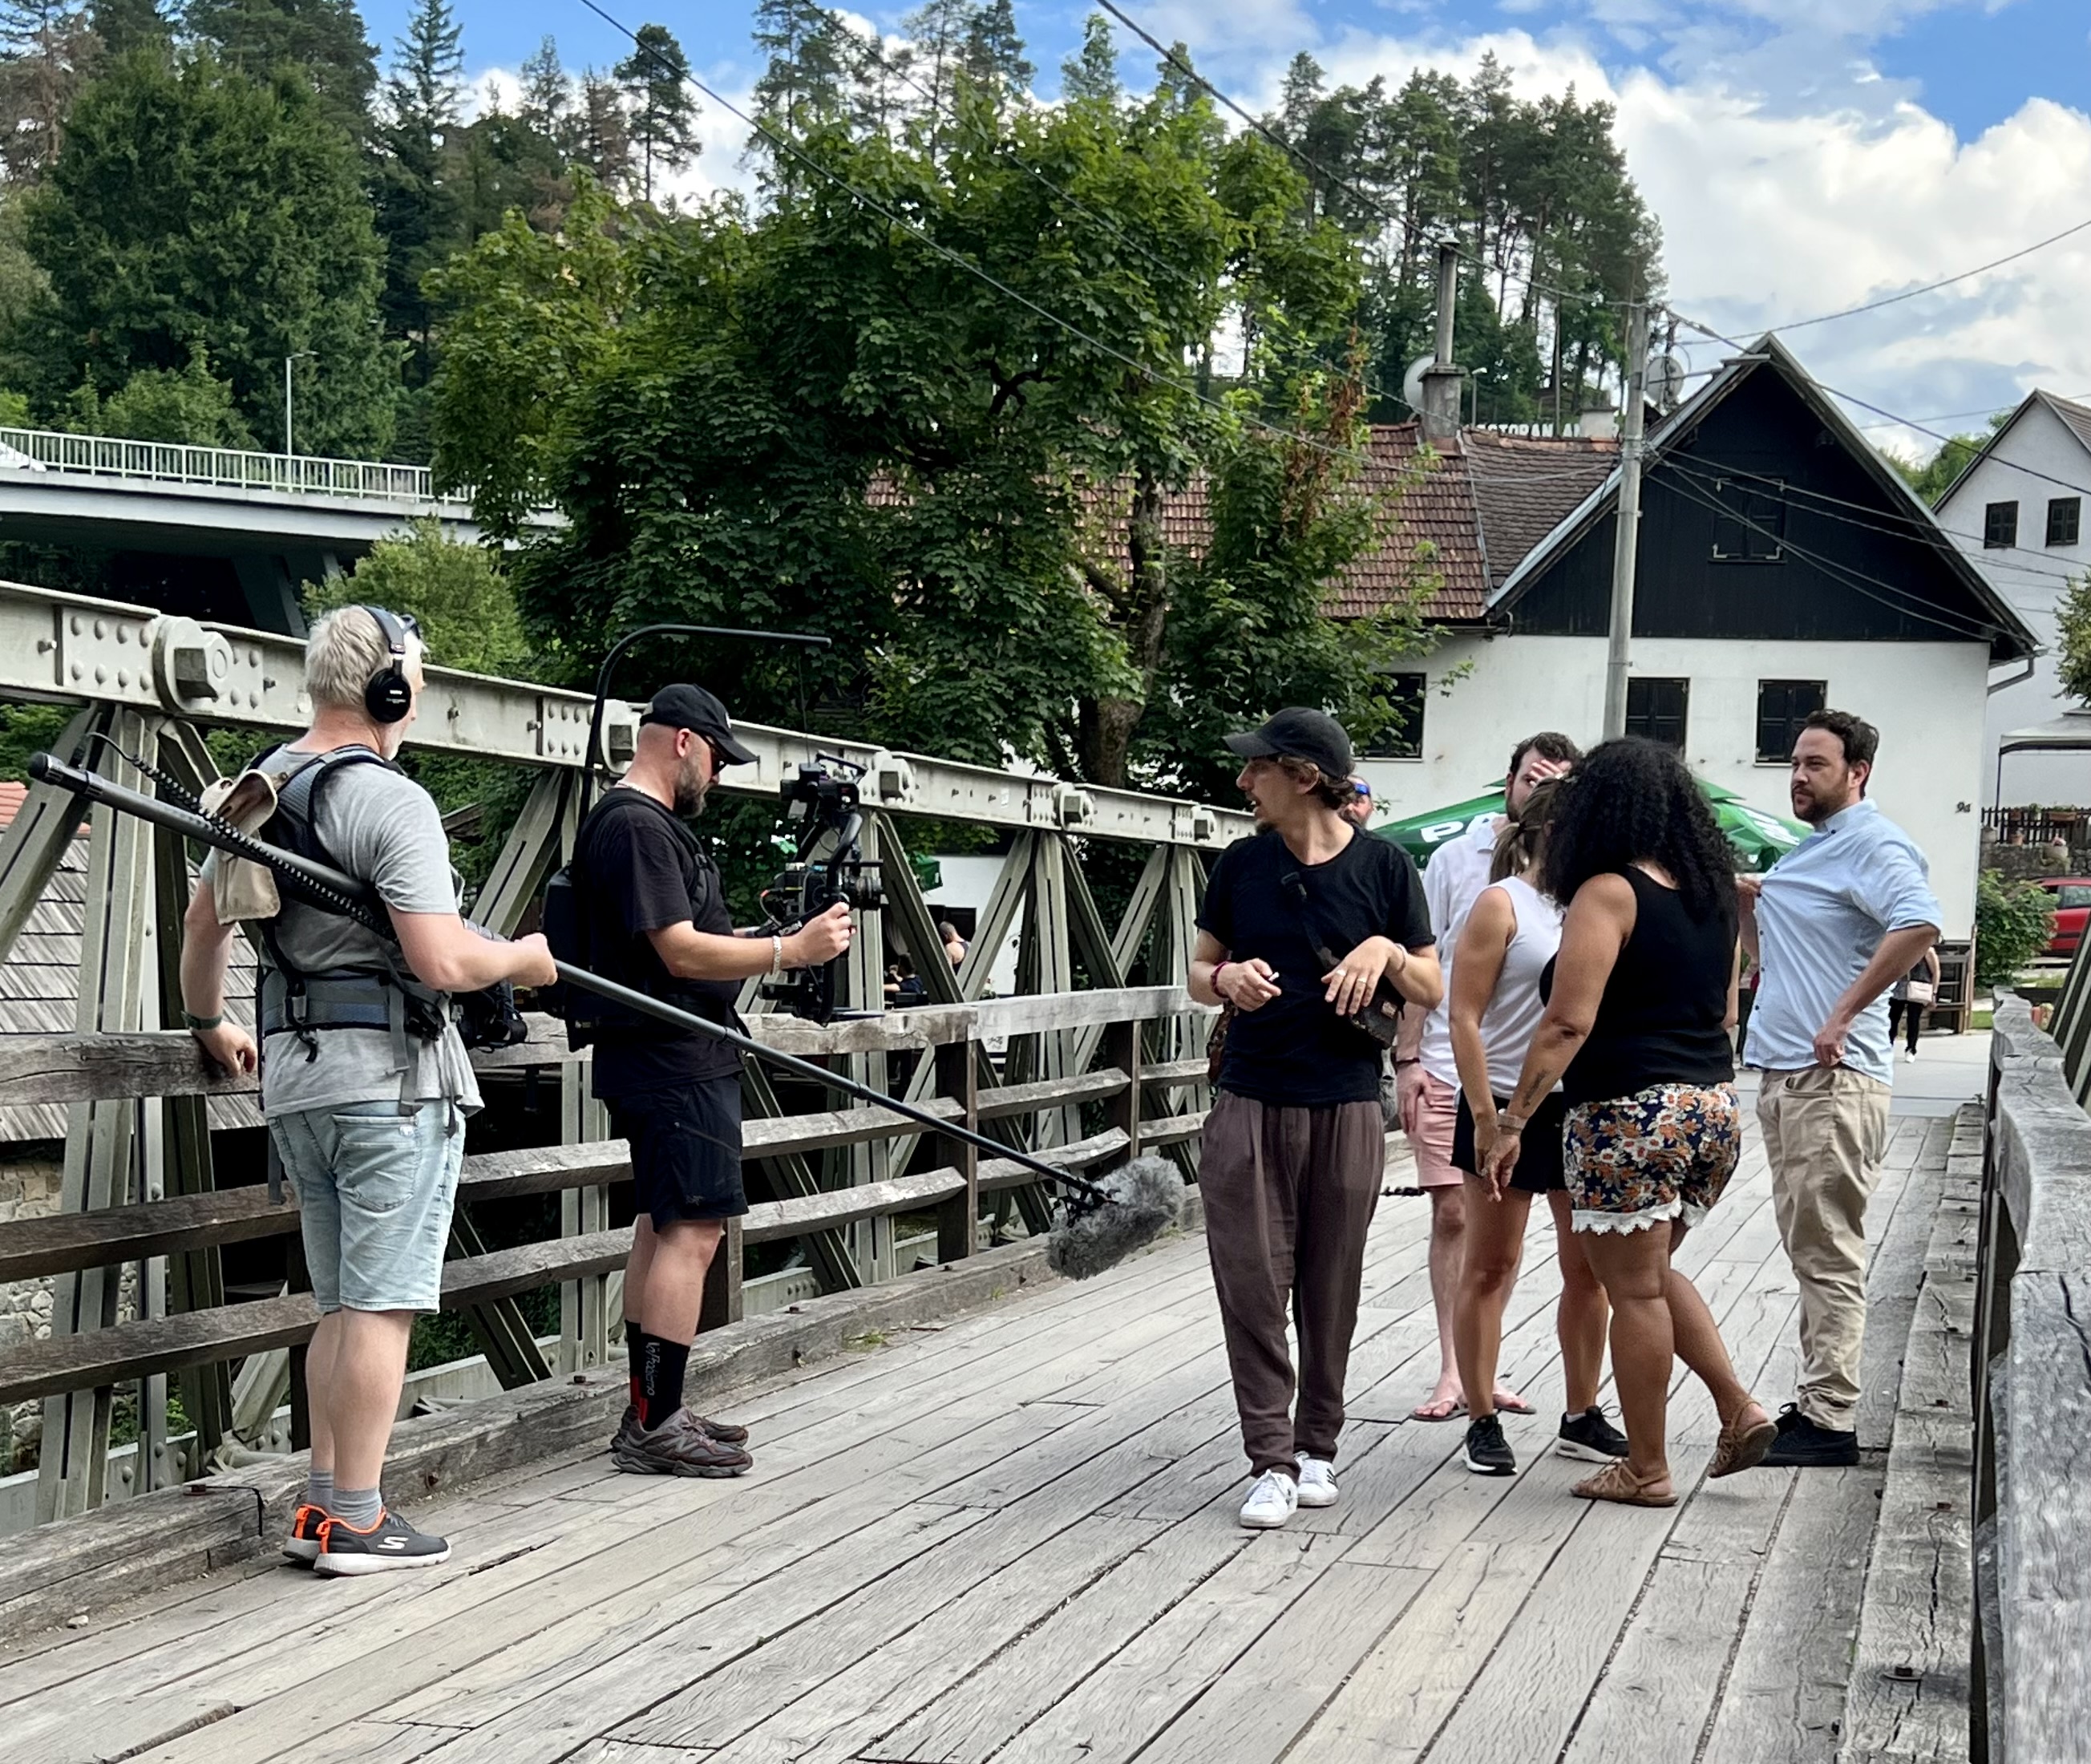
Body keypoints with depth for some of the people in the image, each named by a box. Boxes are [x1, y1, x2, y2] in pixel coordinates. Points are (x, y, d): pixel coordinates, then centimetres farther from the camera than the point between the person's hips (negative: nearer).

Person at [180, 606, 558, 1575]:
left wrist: (208, 1023, 40)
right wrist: (524, 958, -1)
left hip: (293, 1073, 8)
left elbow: (204, 920, 24)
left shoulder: (260, 790, 12)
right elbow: (442, 962, -21)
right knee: (381, 1306, -1)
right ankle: (357, 1521, 3)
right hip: (391, 1075, -8)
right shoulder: (390, 801, -14)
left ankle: (322, 1506, 19)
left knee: (342, 1305, 16)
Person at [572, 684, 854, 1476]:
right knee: (692, 1232, -12)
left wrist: (766, 942, 22)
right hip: (672, 1061, -12)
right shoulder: (636, 826, -15)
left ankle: (651, 1413, 20)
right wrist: (790, 950, -21)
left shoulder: (648, 822, 19)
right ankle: (654, 1426, -9)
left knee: (664, 1227, 14)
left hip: (684, 1059, 12)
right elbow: (681, 952, -22)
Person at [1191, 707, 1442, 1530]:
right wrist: (1226, 978, -10)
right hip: (1250, 1101, 1)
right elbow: (1198, 973, 13)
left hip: (1345, 1104, -1)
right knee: (1252, 1284, -4)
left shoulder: (1383, 865, 0)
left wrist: (1388, 950, -17)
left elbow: (1433, 991, 4)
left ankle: (1317, 1445, 22)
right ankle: (1272, 1461, 1)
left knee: (1330, 1287, 7)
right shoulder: (1243, 862, 5)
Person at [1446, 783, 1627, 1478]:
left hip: (1582, 1107, 6)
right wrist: (1484, 1118, -16)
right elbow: (1464, 1018, -10)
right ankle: (1482, 1422, 9)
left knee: (1588, 1267, 9)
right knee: (1491, 1268, 2)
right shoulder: (1502, 904, -6)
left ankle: (1582, 1418, 20)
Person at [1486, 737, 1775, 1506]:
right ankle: (1740, 1408, 15)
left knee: (1635, 1289, 2)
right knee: (1652, 1272, 23)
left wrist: (1513, 1120, -15)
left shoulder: (1608, 892, -11)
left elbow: (1569, 1022, -18)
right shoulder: (1712, 893, 11)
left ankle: (1647, 1470, 10)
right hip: (1716, 1106, 8)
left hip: (1631, 1113, -8)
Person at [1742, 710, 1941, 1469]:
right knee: (1808, 1249, 14)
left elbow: (1919, 926, -29)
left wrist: (1843, 1016, -26)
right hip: (1783, 1073, 10)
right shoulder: (1810, 850, 20)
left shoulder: (1872, 845, -10)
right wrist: (1747, 903, 14)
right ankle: (1814, 1402, 20)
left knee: (1828, 1254, -8)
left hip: (1833, 1078, -10)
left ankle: (1829, 1420, -6)